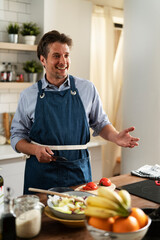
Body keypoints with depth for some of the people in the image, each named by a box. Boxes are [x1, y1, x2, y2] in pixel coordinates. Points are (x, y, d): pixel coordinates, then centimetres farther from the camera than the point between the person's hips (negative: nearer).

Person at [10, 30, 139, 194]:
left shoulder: (87, 89, 3)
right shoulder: (28, 95, 2)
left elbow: (100, 124, 12)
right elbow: (17, 137, 7)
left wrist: (116, 137, -7)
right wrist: (35, 149, -12)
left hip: (79, 171, 1)